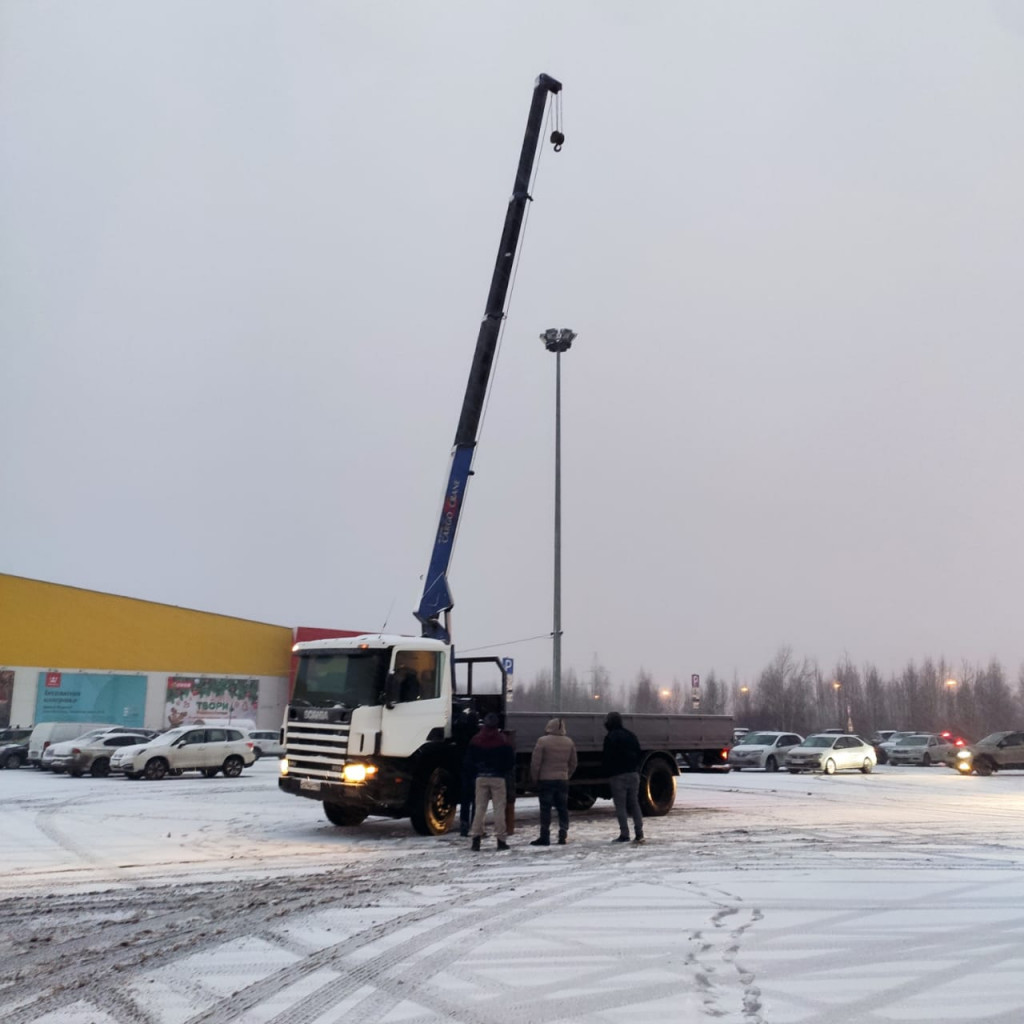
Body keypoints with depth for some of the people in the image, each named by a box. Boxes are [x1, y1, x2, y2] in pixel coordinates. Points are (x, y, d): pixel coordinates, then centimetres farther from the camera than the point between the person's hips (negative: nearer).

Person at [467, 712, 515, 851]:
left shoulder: (476, 740, 2)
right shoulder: (502, 740, -5)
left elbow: (470, 759, 5)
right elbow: (511, 760, -3)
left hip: (481, 777, 2)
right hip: (498, 778, -2)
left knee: (479, 808, 6)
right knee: (499, 808, 1)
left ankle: (476, 838, 0)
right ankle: (501, 839, 0)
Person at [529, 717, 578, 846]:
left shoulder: (543, 741, -10)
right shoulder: (569, 742, 6)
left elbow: (535, 762, -10)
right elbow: (573, 763, 10)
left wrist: (535, 778, 1)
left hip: (545, 780, -4)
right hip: (563, 780, 4)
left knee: (545, 809, -1)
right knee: (562, 808, 10)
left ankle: (544, 837, 0)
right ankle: (563, 836, 9)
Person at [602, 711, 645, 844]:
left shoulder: (610, 738, -10)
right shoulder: (631, 735, 12)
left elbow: (607, 758, -12)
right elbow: (639, 754, 14)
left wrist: (608, 773, 0)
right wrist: (636, 769, 17)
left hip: (618, 776, -6)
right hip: (633, 773, 6)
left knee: (620, 806, -2)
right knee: (634, 803, 10)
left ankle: (624, 834, -4)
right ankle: (639, 833, 7)